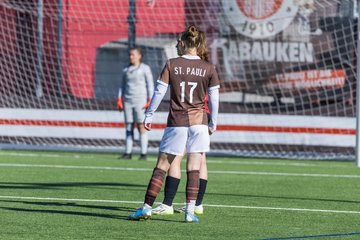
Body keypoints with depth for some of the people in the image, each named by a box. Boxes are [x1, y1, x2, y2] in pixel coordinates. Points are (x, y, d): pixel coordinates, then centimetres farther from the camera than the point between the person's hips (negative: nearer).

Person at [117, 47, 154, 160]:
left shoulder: (145, 69, 1)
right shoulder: (126, 70, 14)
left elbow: (150, 85, -1)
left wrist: (150, 100, -10)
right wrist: (119, 99, 8)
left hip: (140, 100, -5)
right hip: (127, 101, 5)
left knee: (141, 126, -7)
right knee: (128, 127, 2)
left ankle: (143, 153, -6)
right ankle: (128, 152, 4)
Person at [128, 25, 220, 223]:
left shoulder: (171, 65, -2)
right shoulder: (208, 69, 1)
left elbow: (159, 92, -2)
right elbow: (214, 98, 3)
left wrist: (148, 116, 6)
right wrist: (213, 123, 13)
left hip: (177, 122, -1)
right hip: (199, 121, 1)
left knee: (162, 165, 4)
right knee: (194, 167, 4)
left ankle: (147, 207, 2)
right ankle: (190, 211, -1)